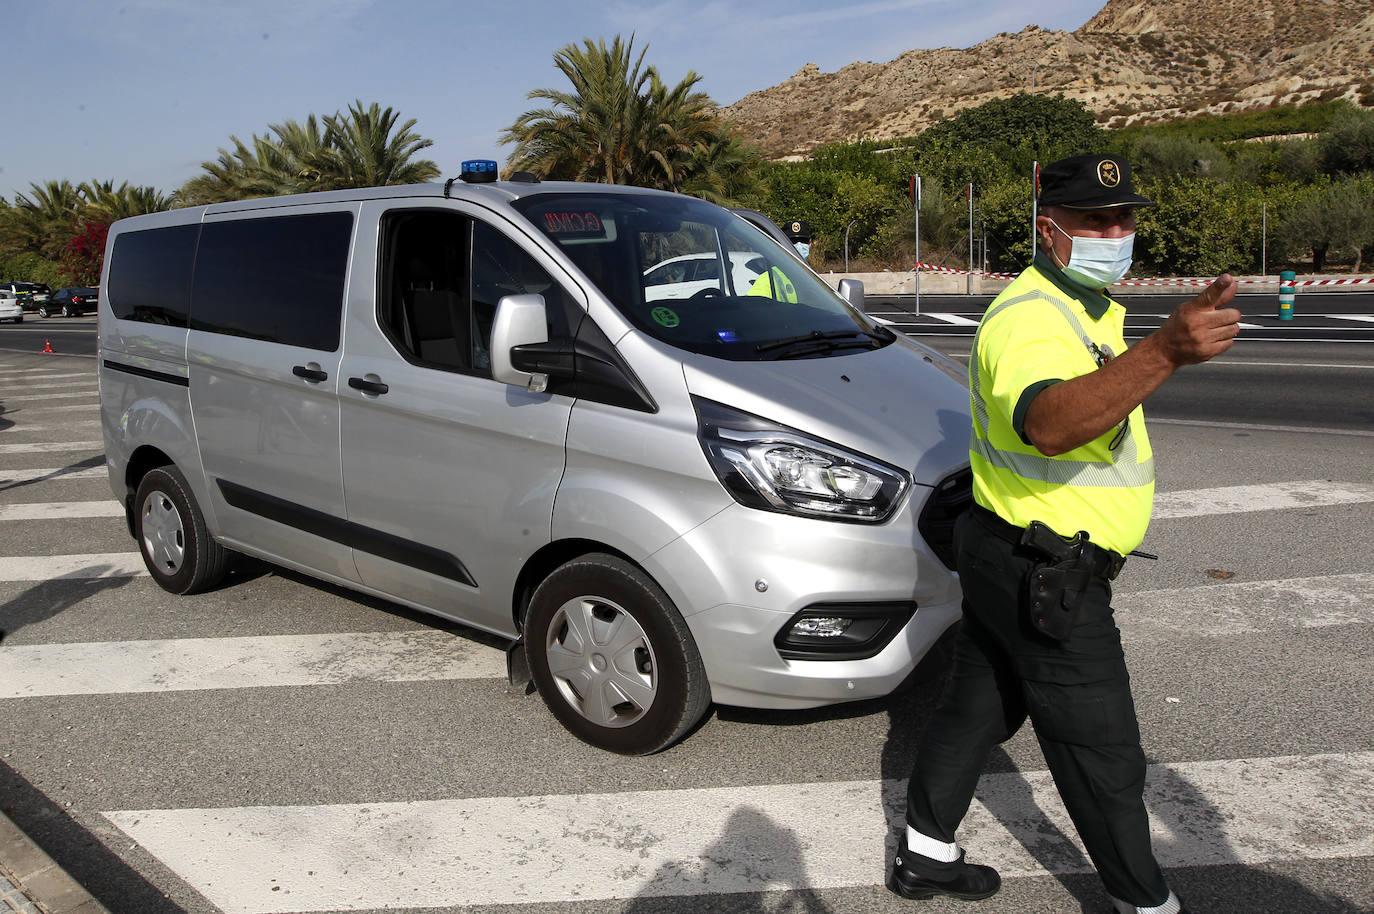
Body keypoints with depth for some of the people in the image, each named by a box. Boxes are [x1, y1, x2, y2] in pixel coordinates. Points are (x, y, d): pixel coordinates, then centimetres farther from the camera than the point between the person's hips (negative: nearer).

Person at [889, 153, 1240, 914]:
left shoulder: (1084, 309, 13)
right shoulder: (1029, 318, -23)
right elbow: (1047, 424, -45)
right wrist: (1163, 352, -55)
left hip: (1009, 559, 11)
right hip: (1045, 579, -11)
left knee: (976, 707, 19)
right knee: (1102, 755, 7)